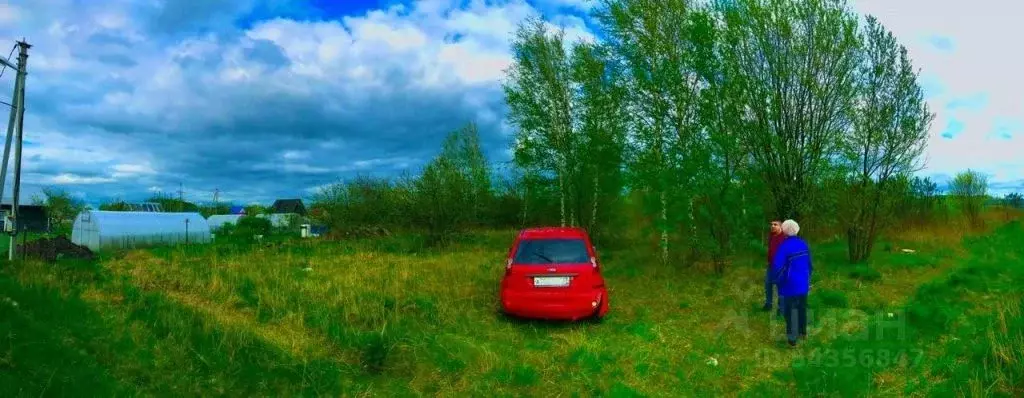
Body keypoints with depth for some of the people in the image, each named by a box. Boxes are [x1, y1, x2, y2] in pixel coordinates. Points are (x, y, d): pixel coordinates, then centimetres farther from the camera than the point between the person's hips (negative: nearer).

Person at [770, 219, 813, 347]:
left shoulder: (784, 247, -23)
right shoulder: (804, 244, 1)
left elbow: (777, 267, -23)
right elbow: (810, 264, 11)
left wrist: (775, 280, -5)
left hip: (790, 285, -7)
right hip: (803, 284, 7)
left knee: (790, 312, 3)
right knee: (802, 308, 22)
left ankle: (792, 339, 8)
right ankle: (803, 332, 37)